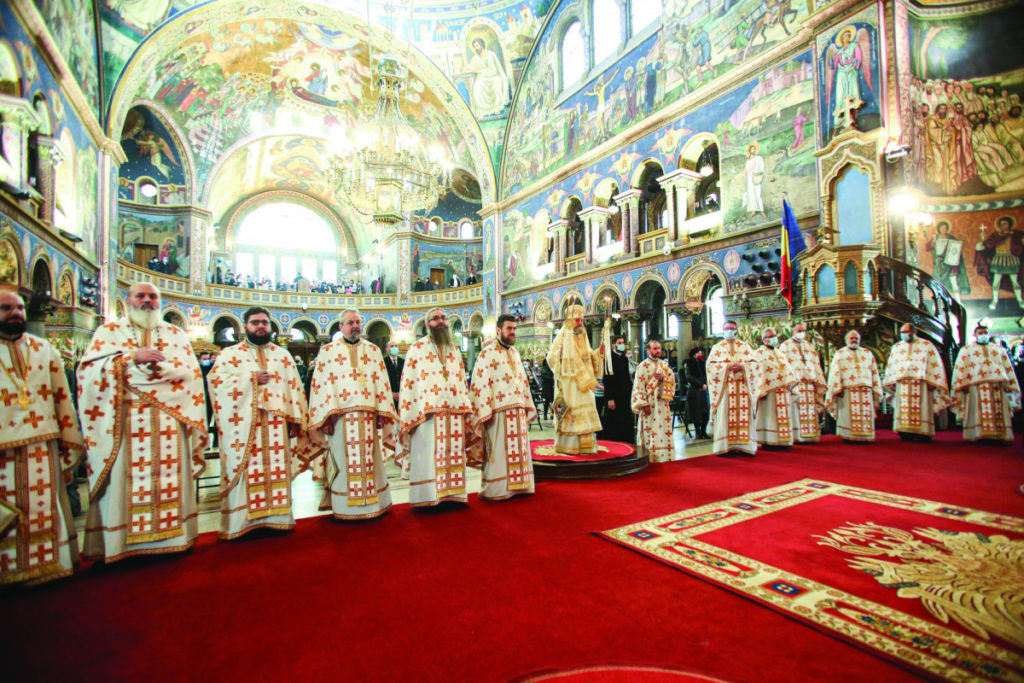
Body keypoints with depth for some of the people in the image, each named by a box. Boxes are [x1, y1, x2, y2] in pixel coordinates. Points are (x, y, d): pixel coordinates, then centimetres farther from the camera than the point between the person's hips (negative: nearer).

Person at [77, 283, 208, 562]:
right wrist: (133, 356, -13)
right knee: (125, 481, -1)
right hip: (124, 422, -1)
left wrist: (160, 364, -6)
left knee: (169, 479, 3)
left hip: (169, 422, 1)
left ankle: (172, 535, 11)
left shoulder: (176, 335, 15)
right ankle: (121, 542, 9)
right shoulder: (109, 331, 11)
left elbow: (192, 373, 8)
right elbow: (89, 368, -4)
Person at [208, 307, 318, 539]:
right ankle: (240, 521, 7)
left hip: (276, 423, 2)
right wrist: (252, 379, -12)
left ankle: (276, 516, 12)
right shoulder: (231, 353, 8)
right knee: (246, 471, -2)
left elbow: (294, 387, 10)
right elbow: (216, 378, -8)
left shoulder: (282, 354, 15)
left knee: (277, 470, 3)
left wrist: (295, 419, 2)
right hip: (244, 425, -2)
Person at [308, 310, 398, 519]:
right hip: (340, 416, -2)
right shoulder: (328, 351, 8)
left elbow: (382, 382, 8)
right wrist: (325, 417, -8)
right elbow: (321, 385, 1)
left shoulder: (373, 350, 13)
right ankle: (344, 507, 14)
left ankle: (373, 502, 19)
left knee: (369, 460, 7)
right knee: (344, 461, 2)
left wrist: (382, 412, 0)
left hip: (368, 415, 2)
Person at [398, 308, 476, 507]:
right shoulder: (417, 348, 4)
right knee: (427, 456, -4)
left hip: (454, 413, 4)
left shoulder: (454, 349, 18)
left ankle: (451, 494, 15)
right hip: (428, 413, -4)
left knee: (452, 456, 6)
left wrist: (466, 411, 11)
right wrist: (409, 416, -9)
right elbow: (408, 381, -2)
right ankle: (427, 498, 5)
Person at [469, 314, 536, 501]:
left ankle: (516, 485, 22)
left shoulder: (515, 352, 16)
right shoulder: (488, 352, -7)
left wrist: (527, 407, 15)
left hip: (517, 411, 7)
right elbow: (480, 383, -13)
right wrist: (485, 412, -18)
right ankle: (496, 490, 10)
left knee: (518, 450, 11)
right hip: (499, 412, -7)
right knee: (498, 451, -2)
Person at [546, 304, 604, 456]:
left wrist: (598, 352, 2)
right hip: (568, 382, -6)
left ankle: (584, 445, 14)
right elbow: (551, 357, -10)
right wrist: (560, 353, -27)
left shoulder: (582, 337, 15)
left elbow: (589, 358, 17)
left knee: (584, 412, 7)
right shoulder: (563, 336, -5)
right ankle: (566, 446, 3)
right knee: (568, 411, -6)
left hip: (583, 382, 7)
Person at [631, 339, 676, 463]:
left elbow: (672, 380, 10)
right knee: (650, 431, -4)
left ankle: (664, 457, 17)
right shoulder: (643, 366, -4)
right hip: (649, 404, -5)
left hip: (663, 404, 5)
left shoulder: (664, 364, 13)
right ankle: (650, 458, 2)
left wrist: (664, 378, -11)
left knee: (664, 431, 7)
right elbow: (639, 387, -10)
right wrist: (644, 404, -17)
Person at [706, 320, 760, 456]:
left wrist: (743, 366, -12)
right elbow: (711, 365, -1)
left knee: (743, 416, -3)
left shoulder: (745, 346, 15)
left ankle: (743, 445, 1)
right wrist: (727, 366, -13)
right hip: (724, 386, -1)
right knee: (724, 416, -5)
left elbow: (754, 363, 7)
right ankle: (724, 447, -5)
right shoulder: (717, 347, 11)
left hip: (743, 386, 2)